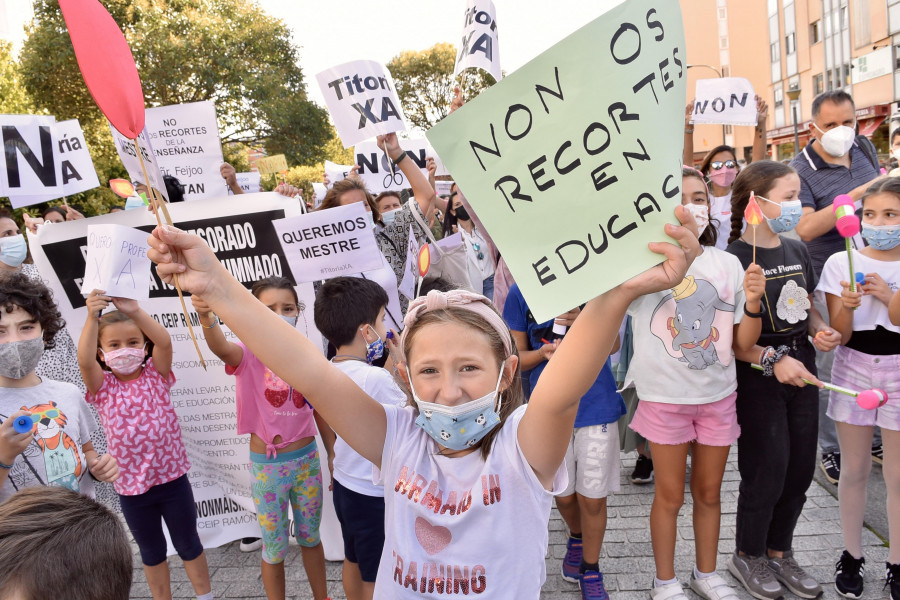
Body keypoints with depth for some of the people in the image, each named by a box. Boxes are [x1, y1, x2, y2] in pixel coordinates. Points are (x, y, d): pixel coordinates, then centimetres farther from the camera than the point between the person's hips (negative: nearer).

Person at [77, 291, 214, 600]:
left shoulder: (155, 375, -4)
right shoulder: (103, 387, -4)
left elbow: (165, 342, -22)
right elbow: (84, 361, -24)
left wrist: (135, 312, -37)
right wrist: (92, 318, -38)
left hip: (172, 477, 0)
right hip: (131, 486, 1)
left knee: (188, 543, 16)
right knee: (152, 552, 19)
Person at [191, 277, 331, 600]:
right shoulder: (250, 356, -14)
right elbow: (221, 347, -39)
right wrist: (208, 318, -61)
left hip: (307, 460, 3)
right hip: (266, 465, -3)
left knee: (310, 537, 22)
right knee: (274, 549, 13)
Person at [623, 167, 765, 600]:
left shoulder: (728, 264, 2)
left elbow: (743, 344, 4)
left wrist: (752, 302, -14)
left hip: (718, 395, 4)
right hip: (665, 397, -3)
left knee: (709, 492, 18)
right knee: (670, 495, 11)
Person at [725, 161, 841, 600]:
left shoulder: (797, 250, 7)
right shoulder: (734, 259, -17)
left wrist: (821, 330, -1)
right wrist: (772, 359, -25)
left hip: (801, 368, 7)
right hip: (757, 377, -7)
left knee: (801, 469, 14)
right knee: (767, 471, 3)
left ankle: (779, 552, 35)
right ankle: (747, 556, 27)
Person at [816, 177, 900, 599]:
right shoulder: (841, 263, -3)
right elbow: (840, 335, -5)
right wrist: (847, 305, -24)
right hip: (853, 368, 0)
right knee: (854, 470, 10)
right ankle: (851, 555, 26)